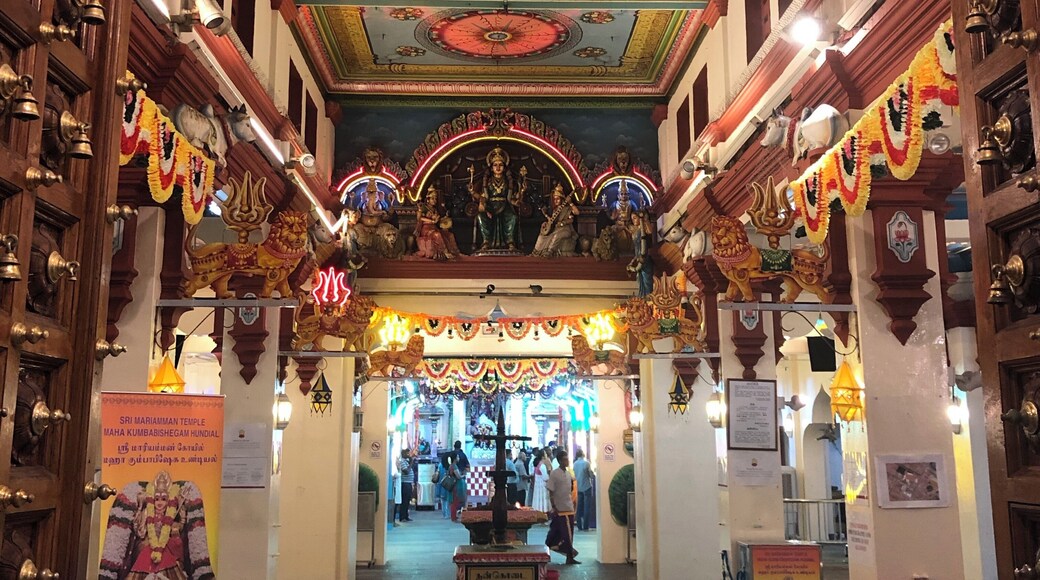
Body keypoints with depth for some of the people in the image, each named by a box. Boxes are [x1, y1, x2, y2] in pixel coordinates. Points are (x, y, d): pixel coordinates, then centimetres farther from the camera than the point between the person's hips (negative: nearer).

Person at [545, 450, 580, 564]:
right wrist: (554, 508, -14)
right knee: (566, 534, -6)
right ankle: (570, 557, -1)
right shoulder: (554, 474, -10)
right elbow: (551, 493, -10)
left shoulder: (568, 474, 10)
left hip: (569, 509, 7)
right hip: (560, 510, -7)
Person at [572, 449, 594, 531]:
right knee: (587, 508, -1)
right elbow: (591, 475, -9)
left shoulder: (575, 464, 3)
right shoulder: (586, 463, -13)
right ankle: (585, 527, -3)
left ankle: (579, 526, 12)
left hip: (579, 488, 5)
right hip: (587, 487, -5)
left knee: (579, 507, 11)